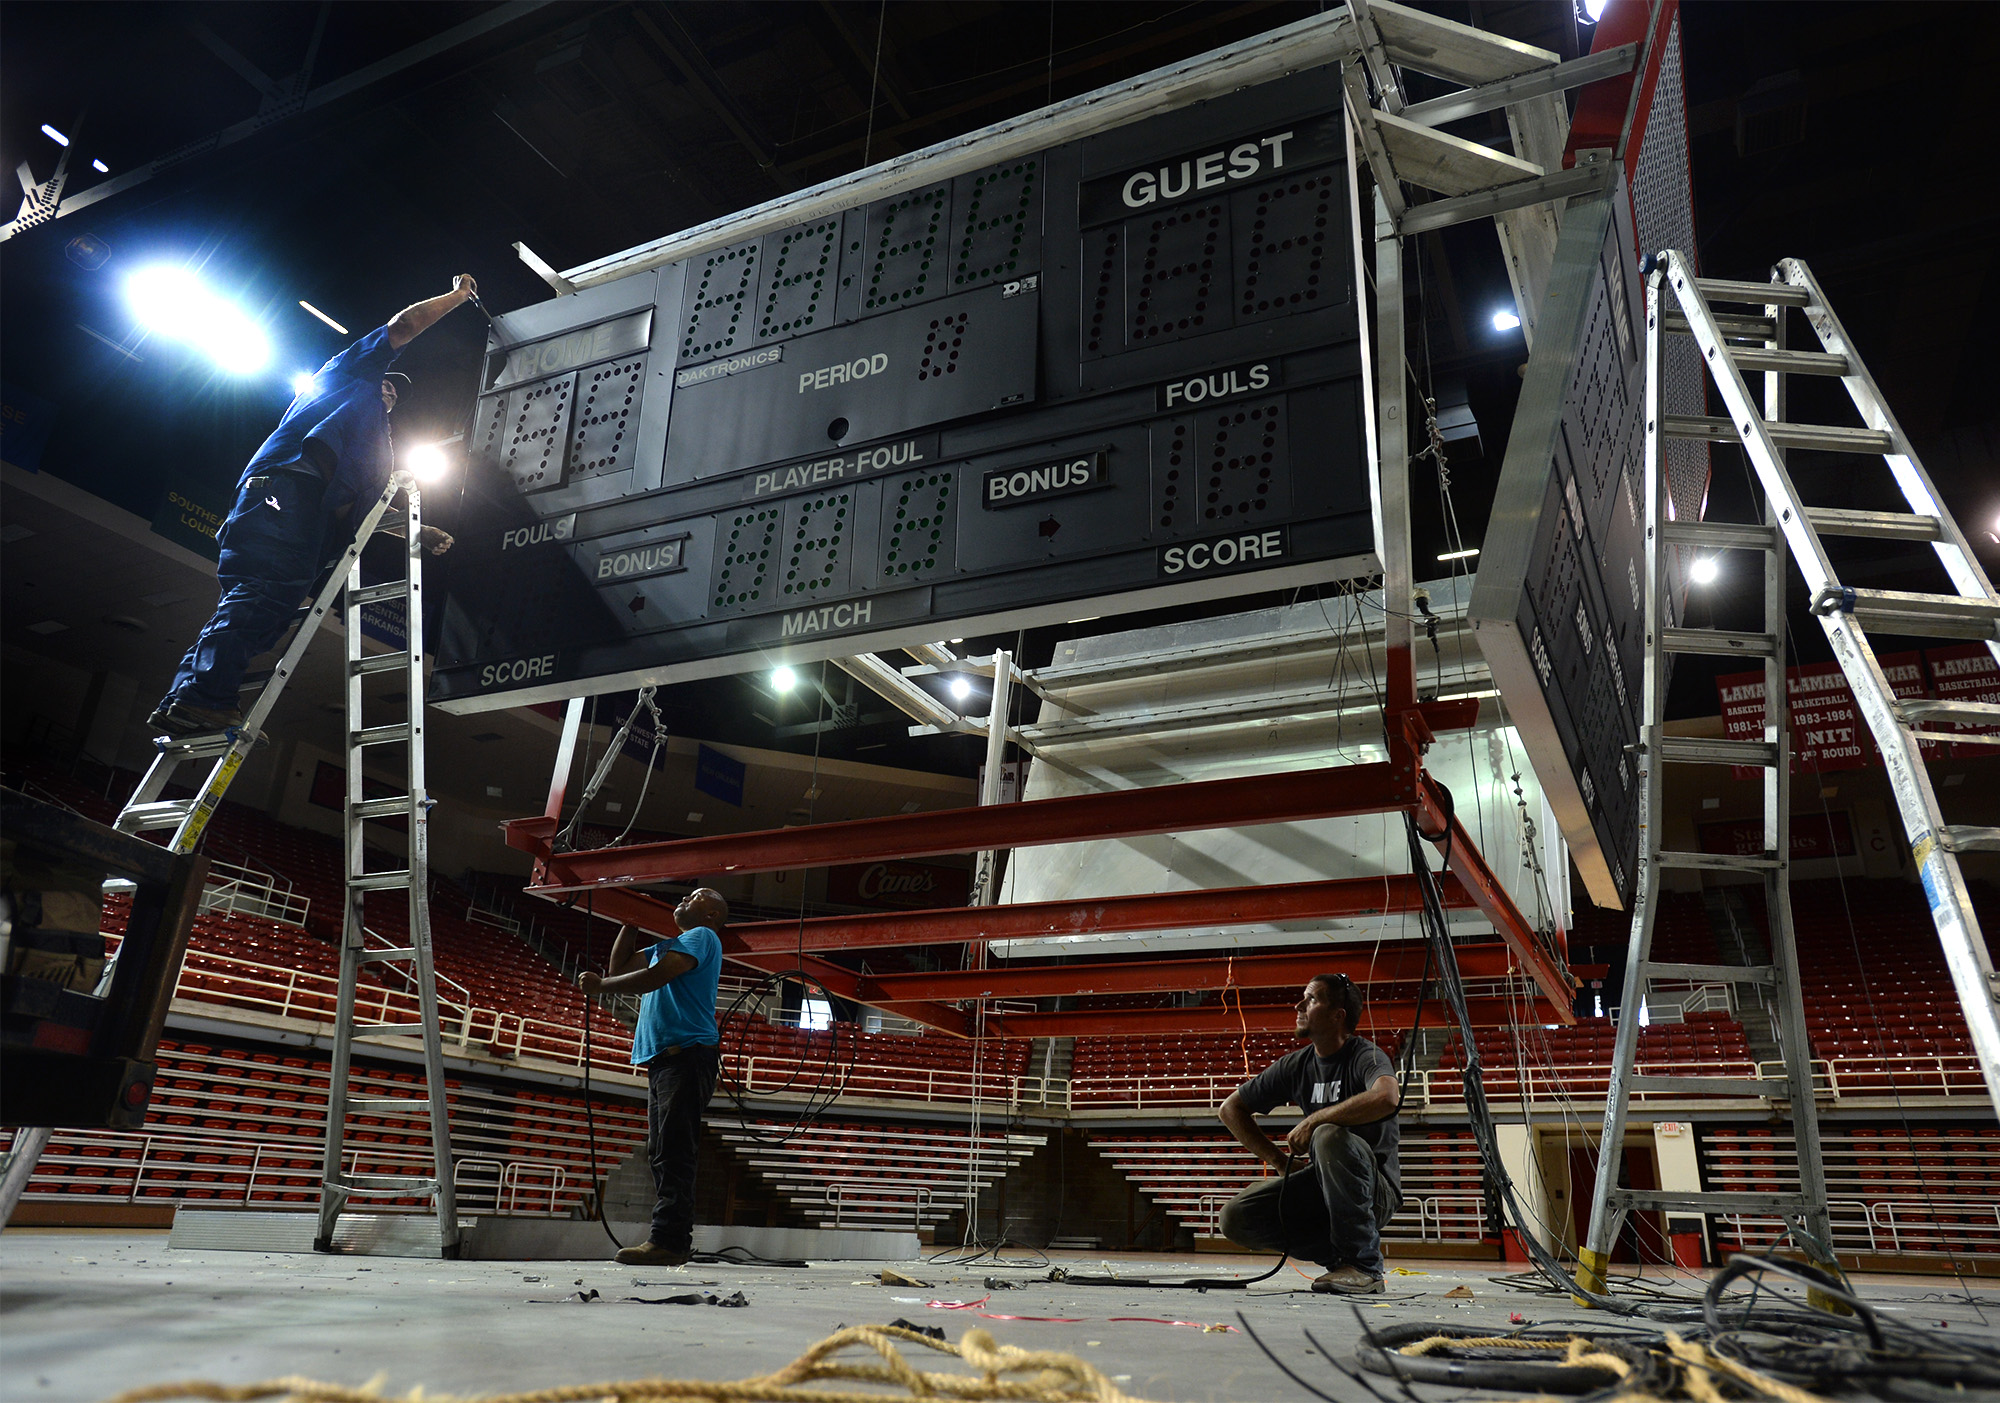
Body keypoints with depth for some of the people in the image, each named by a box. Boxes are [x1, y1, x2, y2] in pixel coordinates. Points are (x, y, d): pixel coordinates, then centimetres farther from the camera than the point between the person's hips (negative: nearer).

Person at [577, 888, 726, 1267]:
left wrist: (600, 986, -5)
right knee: (661, 1151, 8)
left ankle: (668, 1240, -16)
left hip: (686, 1055, -10)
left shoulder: (702, 937, -2)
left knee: (672, 1151, -13)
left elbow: (654, 977, -15)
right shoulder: (667, 946, 28)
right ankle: (667, 1241, 10)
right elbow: (619, 967, 29)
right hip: (662, 1058, 10)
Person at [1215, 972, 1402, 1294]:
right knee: (1236, 1217, -13)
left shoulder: (1366, 1056, -12)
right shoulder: (1295, 1066, 4)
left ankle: (1364, 1266, -19)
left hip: (1375, 1189, -5)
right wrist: (1279, 1160, 3)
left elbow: (1387, 1098, -39)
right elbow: (1231, 1109, 13)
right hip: (1321, 1187, 6)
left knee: (1329, 1136, -35)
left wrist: (1314, 1120, -28)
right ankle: (1336, 1254, 3)